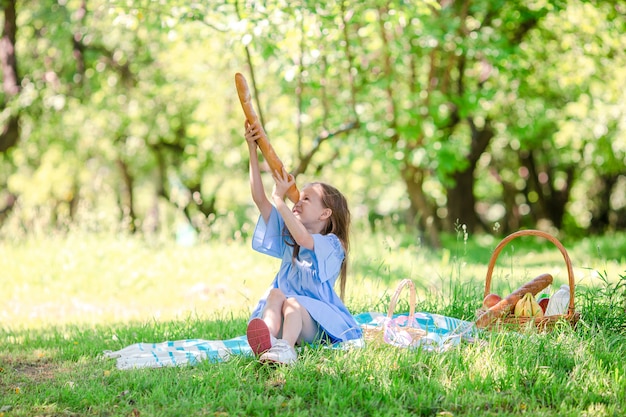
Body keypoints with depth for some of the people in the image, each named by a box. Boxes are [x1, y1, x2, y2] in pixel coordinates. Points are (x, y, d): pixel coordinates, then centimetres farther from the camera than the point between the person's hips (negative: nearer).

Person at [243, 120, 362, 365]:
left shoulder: (331, 245, -2)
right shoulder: (287, 236, 18)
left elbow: (304, 240, -27)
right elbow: (259, 199, 10)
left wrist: (279, 199, -22)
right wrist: (252, 150, 3)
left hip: (318, 323, -5)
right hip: (289, 317, 5)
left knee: (293, 303, -33)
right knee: (276, 293, -25)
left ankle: (285, 347, -64)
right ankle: (267, 339, -57)